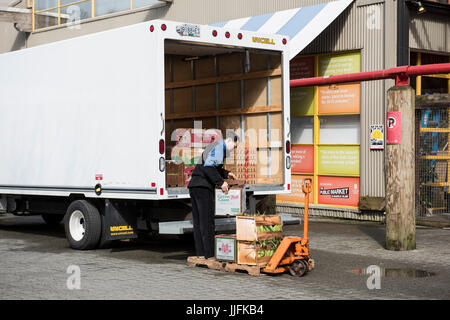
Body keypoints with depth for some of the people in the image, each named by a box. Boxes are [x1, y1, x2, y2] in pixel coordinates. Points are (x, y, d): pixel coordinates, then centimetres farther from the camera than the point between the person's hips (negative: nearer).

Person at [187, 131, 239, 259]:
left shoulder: (212, 146, 25)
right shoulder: (219, 147, -7)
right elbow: (208, 167, -20)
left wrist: (226, 174, 33)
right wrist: (220, 182, -16)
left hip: (194, 186, 10)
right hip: (203, 187, -10)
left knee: (198, 221, 10)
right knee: (207, 221, -7)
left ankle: (201, 253, 14)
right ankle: (210, 254, -6)